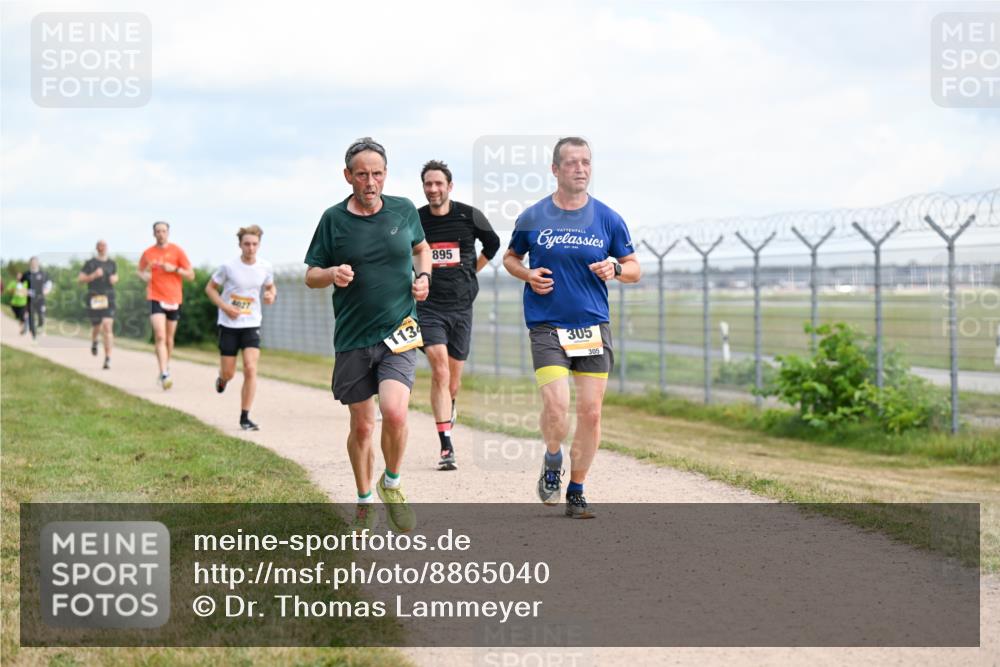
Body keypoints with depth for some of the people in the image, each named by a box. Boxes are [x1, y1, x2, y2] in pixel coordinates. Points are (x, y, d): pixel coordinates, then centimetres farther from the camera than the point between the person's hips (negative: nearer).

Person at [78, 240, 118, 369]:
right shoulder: (90, 263, 1)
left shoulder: (112, 263, 11)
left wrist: (114, 279, 4)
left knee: (107, 326, -13)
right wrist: (94, 275, -14)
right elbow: (80, 278, -1)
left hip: (108, 297, 1)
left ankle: (108, 358, -14)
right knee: (96, 326, 9)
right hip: (94, 298, -1)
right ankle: (94, 342, 47)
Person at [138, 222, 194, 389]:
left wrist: (174, 269, -14)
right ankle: (164, 375, -22)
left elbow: (191, 275, 1)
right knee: (160, 336, -16)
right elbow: (141, 271, 20)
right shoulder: (148, 253, 4)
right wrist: (144, 276, -3)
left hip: (174, 299, 1)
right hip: (156, 298, -1)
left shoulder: (177, 251, 1)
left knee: (169, 338, 12)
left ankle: (166, 368, 33)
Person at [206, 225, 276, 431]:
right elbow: (210, 288, 0)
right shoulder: (228, 267, -10)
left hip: (252, 325, 1)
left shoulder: (265, 268, -2)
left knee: (250, 369, -14)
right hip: (229, 325, -1)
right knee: (229, 373, 4)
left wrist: (271, 295, -7)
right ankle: (222, 379, 45)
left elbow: (270, 286, 17)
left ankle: (245, 418, -6)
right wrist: (225, 307, -15)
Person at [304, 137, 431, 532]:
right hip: (352, 338, 0)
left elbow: (421, 248, 23)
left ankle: (392, 484, 7)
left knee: (394, 413, -20)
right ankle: (365, 501, 30)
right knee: (362, 426, 8)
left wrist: (423, 277, 3)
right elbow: (311, 276, 5)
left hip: (399, 333, 0)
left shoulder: (404, 210, 3)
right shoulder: (334, 219, -1)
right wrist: (333, 273, -16)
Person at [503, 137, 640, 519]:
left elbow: (634, 269, 10)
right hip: (547, 326, -2)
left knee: (591, 413, 1)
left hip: (594, 326, 2)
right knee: (556, 407, -17)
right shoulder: (532, 218, 2)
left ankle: (576, 492, 17)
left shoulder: (607, 219, 3)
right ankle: (552, 460, 15)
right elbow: (510, 258, 17)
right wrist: (528, 275, -4)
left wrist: (616, 269, -12)